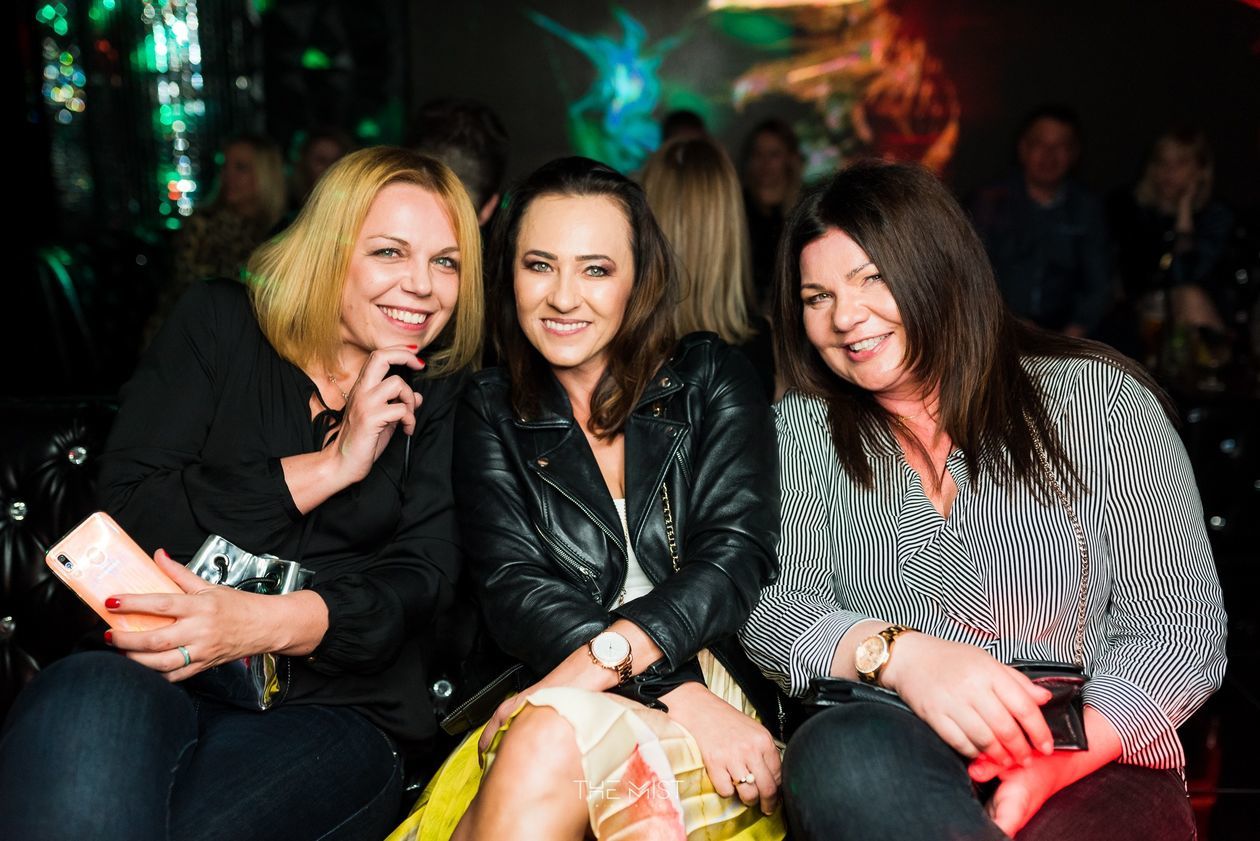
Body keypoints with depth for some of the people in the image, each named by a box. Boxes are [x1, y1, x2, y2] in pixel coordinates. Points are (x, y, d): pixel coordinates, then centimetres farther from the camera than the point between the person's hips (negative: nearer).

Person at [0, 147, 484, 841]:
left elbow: (421, 575, -2)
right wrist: (329, 466, -7)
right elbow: (127, 510, -2)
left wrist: (271, 622, -22)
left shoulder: (440, 395, 12)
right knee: (88, 705, -36)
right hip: (156, 676, 1)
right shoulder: (218, 325, 10)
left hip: (333, 712, -1)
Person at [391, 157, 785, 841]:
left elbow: (738, 553, -5)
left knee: (548, 742, -34)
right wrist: (680, 696, -18)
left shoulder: (709, 379, 7)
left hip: (725, 687, -2)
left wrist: (604, 657, -22)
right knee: (542, 748, -35)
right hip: (555, 698, 2)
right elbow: (513, 590, -4)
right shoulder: (490, 413, 10)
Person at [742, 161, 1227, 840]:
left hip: (1087, 766, -1)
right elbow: (771, 609, 0)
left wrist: (1053, 769, -18)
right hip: (886, 758, 2)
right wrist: (898, 654, -22)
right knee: (841, 747, -34)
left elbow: (1183, 629, -1)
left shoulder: (1101, 400, 2)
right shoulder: (800, 430, 10)